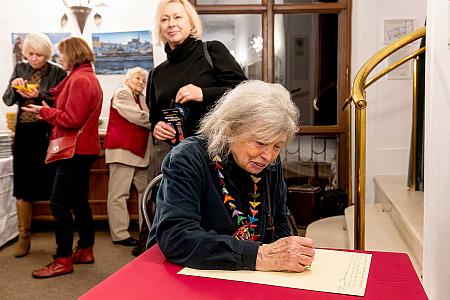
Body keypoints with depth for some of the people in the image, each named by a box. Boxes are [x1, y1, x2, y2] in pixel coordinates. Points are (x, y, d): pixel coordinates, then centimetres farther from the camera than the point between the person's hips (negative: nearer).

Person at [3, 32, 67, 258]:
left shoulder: (57, 72, -2)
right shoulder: (20, 69, 11)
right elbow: (8, 101, 9)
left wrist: (40, 95, -20)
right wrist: (14, 87, -10)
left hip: (48, 134, -4)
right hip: (24, 133, 4)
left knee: (53, 185, -4)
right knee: (23, 185, 8)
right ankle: (23, 237, 20)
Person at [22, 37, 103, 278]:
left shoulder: (79, 80, -14)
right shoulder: (89, 78, 17)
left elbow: (72, 120, -19)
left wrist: (45, 111, -7)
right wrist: (49, 113, 8)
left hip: (76, 150, -10)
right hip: (82, 148, 10)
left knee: (59, 203, -7)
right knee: (79, 202, 14)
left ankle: (63, 260, -1)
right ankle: (85, 251, 23)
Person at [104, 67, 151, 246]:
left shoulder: (142, 99, 21)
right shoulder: (121, 94, -3)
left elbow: (146, 119, 12)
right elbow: (139, 117, -14)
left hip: (139, 151, 9)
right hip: (123, 150, -8)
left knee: (146, 190, 7)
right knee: (119, 193, -5)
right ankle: (119, 234, -2)